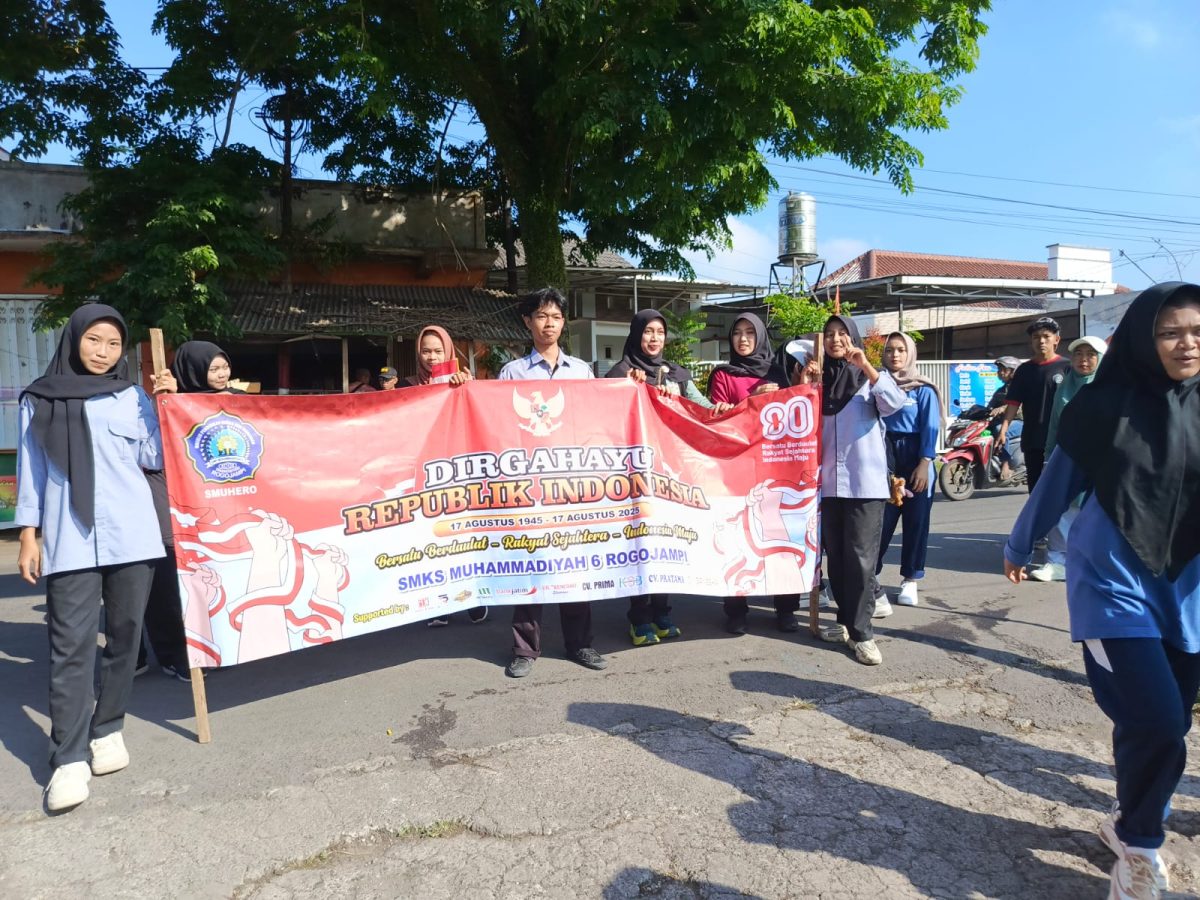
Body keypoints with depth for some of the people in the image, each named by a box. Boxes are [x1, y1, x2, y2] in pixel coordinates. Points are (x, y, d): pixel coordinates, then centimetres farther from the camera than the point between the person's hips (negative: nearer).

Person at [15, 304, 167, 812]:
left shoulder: (132, 397, 12)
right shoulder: (40, 400, 11)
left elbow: (153, 458, 4)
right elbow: (30, 469, 10)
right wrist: (28, 534, 5)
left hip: (131, 534, 2)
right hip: (69, 539, -1)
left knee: (125, 635, 6)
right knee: (71, 646, -6)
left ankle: (108, 730, 21)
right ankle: (69, 759, -2)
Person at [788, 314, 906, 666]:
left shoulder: (870, 377, 4)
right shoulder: (818, 379, 13)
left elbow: (895, 403, -14)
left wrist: (867, 366, -24)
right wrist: (803, 388, -6)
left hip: (866, 482, -4)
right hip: (828, 482, 4)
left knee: (861, 559, -7)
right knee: (835, 557, 10)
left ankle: (861, 632, -2)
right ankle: (846, 619, 23)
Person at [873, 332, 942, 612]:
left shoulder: (923, 388, 1)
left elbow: (930, 428, -6)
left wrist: (924, 464, -15)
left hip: (914, 459, -1)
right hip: (883, 459, 1)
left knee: (915, 520, 5)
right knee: (880, 520, -3)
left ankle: (910, 580, 16)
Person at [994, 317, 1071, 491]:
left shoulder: (1066, 367, 0)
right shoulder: (1024, 370, 9)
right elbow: (1013, 403, 6)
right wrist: (1003, 429, -5)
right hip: (1032, 439, 3)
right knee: (1035, 489, 9)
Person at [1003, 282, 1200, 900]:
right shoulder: (1105, 407, -8)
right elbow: (1058, 483, 3)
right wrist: (1019, 546, 13)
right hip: (1113, 585, -3)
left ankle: (1129, 823, 37)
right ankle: (1139, 845, 13)